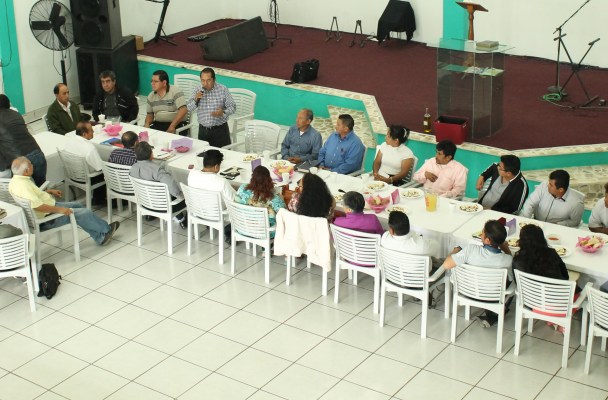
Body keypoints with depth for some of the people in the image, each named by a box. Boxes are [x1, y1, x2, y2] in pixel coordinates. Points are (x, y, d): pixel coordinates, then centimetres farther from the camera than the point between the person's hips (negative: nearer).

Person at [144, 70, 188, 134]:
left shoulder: (175, 92, -11)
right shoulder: (151, 96, 9)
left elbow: (183, 110, -20)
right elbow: (150, 114, 18)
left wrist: (172, 126, -25)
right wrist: (147, 123, -5)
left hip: (177, 124, -6)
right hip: (158, 124, 6)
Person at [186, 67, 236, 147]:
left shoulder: (223, 90, -5)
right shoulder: (198, 90, 5)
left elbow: (232, 107, -3)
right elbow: (189, 108, 8)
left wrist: (223, 112, -23)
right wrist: (196, 99, -11)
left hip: (220, 129, -3)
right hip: (203, 129, 3)